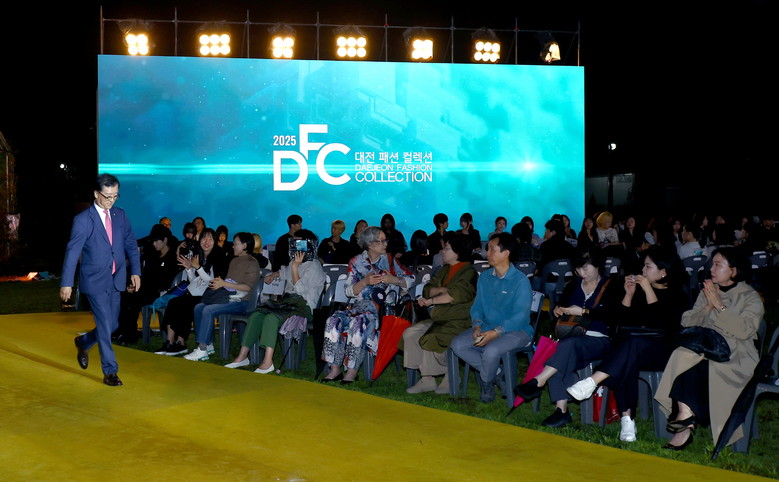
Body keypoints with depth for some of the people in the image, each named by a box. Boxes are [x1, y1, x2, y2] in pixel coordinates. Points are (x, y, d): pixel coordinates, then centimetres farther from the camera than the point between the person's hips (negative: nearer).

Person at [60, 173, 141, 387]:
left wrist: (135, 271, 2)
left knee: (112, 325, 12)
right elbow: (72, 252, -11)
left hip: (116, 280, 6)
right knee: (105, 326, -7)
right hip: (95, 281, -6)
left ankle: (83, 342, 41)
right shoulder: (83, 220, -10)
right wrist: (66, 283, -14)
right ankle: (110, 372, 2)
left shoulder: (120, 215, 6)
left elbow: (131, 245, 12)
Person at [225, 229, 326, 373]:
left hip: (303, 306, -8)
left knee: (271, 317, -32)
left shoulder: (314, 266, -6)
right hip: (288, 302, 8)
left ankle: (267, 362, -37)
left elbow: (300, 289, -16)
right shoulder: (295, 262, 20)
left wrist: (295, 267, -15)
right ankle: (242, 356, -14)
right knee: (256, 315, -13)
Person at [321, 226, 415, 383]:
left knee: (358, 323, -33)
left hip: (382, 307, -3)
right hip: (360, 305, 3)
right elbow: (349, 291, 5)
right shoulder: (356, 262, 11)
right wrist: (365, 281, -12)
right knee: (333, 321, -23)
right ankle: (335, 369, -19)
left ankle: (352, 371, -28)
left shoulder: (389, 260, 10)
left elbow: (410, 281, 4)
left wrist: (393, 279, -13)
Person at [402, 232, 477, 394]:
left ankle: (450, 376, -8)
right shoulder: (444, 270, 19)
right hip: (439, 318, 9)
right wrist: (442, 290, -8)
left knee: (429, 339, -29)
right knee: (410, 333, -10)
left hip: (459, 321, -9)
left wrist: (430, 301, -18)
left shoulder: (468, 272, -8)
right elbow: (427, 290, 12)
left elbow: (456, 295, -22)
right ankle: (426, 378, -10)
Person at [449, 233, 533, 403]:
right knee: (457, 344, -14)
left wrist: (495, 333, -28)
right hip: (488, 327, 7)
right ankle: (496, 374, -7)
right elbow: (477, 307, 13)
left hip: (516, 331, -7)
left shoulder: (520, 281, -12)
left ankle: (486, 384, -1)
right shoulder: (484, 277, 11)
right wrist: (477, 326, -9)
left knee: (491, 351, -34)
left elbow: (520, 316, -19)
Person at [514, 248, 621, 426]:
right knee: (559, 355, -31)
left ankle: (538, 382, -38)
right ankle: (561, 410, -34)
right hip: (572, 336, 5)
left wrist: (583, 312, -15)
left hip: (599, 340, -4)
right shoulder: (573, 286, 21)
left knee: (569, 345, -38)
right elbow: (561, 306, 26)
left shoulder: (610, 287, 4)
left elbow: (609, 315, -10)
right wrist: (557, 310, 3)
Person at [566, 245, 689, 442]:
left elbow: (661, 322, -13)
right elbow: (621, 318, 12)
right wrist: (629, 294, 0)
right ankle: (627, 418, -36)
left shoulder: (677, 294, 5)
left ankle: (592, 382, -46)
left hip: (660, 351, -4)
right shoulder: (639, 288, 19)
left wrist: (648, 290, -11)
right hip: (629, 347, 4)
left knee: (633, 344, -38)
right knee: (627, 362, -33)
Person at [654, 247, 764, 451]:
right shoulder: (707, 292, 19)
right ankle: (687, 425, -32)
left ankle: (686, 414, -20)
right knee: (683, 356, -30)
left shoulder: (750, 297, 4)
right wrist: (707, 307, -5)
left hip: (736, 355, -4)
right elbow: (687, 323, 9)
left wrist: (720, 306, -12)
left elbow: (745, 331, -13)